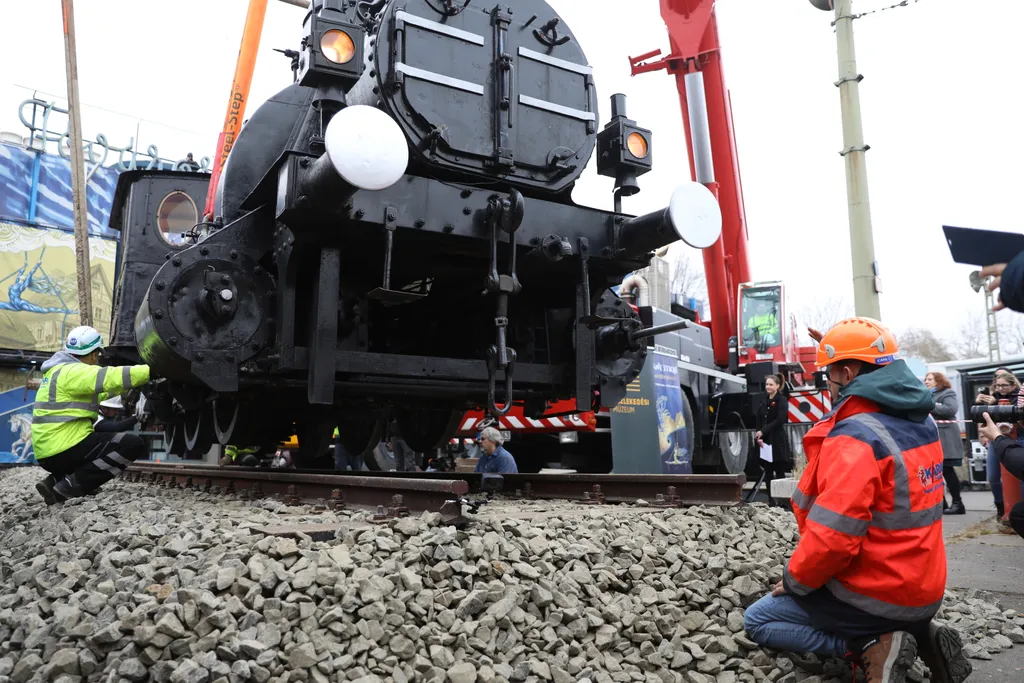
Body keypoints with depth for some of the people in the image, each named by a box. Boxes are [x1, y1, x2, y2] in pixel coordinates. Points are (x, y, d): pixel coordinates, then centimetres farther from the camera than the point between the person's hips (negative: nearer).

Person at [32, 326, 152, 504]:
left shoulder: (60, 370, 19)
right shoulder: (73, 372, -12)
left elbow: (99, 391, 28)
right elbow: (111, 377, -25)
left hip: (49, 452, 10)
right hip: (64, 449, -10)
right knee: (134, 444, -15)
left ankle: (57, 479, 12)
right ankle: (66, 487, -16)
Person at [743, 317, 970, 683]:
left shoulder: (854, 438, -26)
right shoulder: (922, 422, 1)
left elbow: (831, 538, -30)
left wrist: (793, 581, -11)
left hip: (879, 596, -8)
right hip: (924, 590, 8)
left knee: (758, 620, 7)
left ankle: (871, 647, -6)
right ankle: (921, 635, 12)